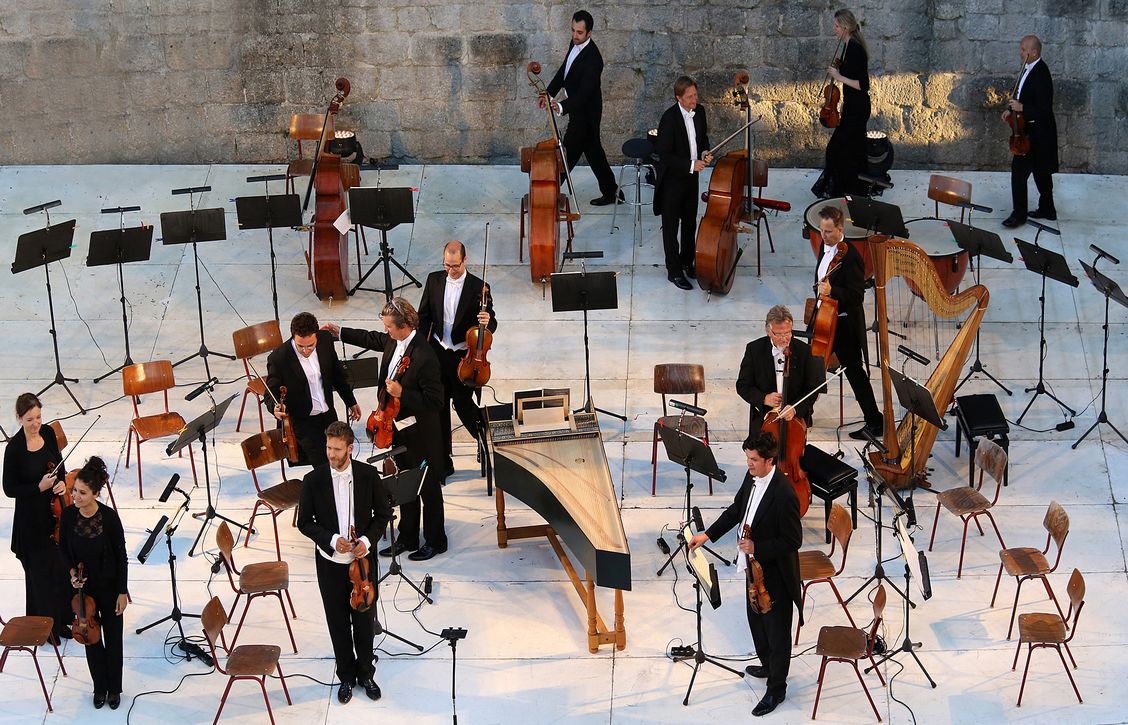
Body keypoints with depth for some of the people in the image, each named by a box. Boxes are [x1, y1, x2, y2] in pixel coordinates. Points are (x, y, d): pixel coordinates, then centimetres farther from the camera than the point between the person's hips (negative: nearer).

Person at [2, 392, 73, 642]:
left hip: (56, 511, 5)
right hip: (32, 518, -5)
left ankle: (61, 620, 35)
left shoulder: (48, 432, -5)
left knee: (62, 566, 16)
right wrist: (39, 487, -24)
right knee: (41, 572, 7)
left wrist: (62, 481, -9)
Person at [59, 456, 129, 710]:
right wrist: (72, 572, -12)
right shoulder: (69, 514, -15)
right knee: (91, 637, 15)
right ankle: (100, 687, 34)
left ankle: (114, 688, 32)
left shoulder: (109, 517, -24)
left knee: (113, 638, 12)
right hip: (83, 588, 3)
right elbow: (63, 547, 4)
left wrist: (122, 591, -10)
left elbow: (121, 556, -13)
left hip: (109, 587, -2)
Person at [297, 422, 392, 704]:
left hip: (363, 559, 0)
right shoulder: (313, 480, -12)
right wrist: (332, 540, -20)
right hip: (330, 563, 0)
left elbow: (383, 512, 1)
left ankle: (366, 673, 32)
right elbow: (305, 522, -5)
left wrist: (367, 539, -15)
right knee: (338, 623, 12)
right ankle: (346, 676, 29)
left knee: (364, 620, 12)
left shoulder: (368, 475, -10)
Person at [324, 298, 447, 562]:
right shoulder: (394, 340, -4)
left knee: (428, 488, 11)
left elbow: (435, 401, -27)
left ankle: (435, 541, 28)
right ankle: (407, 538, 37)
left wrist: (402, 393, -31)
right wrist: (340, 332, 24)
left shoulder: (424, 357, -31)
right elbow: (374, 339, 21)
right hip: (399, 429, 9)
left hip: (421, 435, -9)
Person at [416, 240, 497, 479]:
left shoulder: (479, 287, -11)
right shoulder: (434, 280, 0)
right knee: (439, 408, 9)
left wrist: (488, 322, -32)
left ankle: (486, 437, 34)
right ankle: (443, 463, 20)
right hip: (437, 352, 4)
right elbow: (424, 316, 6)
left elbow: (491, 322, -7)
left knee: (463, 403, 3)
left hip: (464, 356, -3)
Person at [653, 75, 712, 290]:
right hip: (672, 179, -7)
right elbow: (664, 155, -23)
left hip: (692, 177, 7)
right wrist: (691, 165, -27)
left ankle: (687, 261, 38)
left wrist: (704, 152, -5)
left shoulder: (699, 112, -3)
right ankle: (674, 271, 14)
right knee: (671, 227, 5)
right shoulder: (669, 118, -24)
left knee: (690, 223, 21)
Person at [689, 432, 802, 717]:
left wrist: (756, 548, -29)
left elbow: (793, 541, -26)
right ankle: (768, 665, 51)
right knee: (756, 619, 27)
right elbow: (736, 509, 11)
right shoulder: (752, 477, -5)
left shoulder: (784, 494, -31)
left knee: (777, 630, 9)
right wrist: (708, 534, 5)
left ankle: (776, 688, 25)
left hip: (776, 573, -9)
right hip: (755, 567, 9)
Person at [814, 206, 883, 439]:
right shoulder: (825, 249, 5)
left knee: (854, 372, -1)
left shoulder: (850, 256, -22)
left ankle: (875, 422, 8)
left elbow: (857, 295, -25)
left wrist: (831, 291, -36)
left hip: (845, 325, -9)